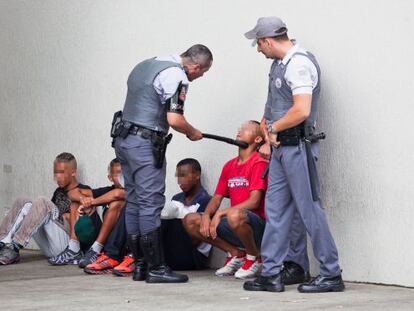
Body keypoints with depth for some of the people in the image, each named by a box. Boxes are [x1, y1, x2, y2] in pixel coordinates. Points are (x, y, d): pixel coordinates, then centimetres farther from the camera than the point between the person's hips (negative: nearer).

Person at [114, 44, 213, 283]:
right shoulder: (177, 76, -12)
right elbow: (174, 120, -19)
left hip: (124, 140, 9)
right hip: (146, 144, -9)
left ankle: (140, 265, 15)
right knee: (151, 204, -7)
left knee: (134, 203, 11)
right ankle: (157, 268, -6)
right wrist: (193, 133, -1)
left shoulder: (146, 65, 17)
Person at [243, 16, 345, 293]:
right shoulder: (280, 63, 15)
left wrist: (273, 128, -11)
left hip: (297, 147, -10)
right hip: (281, 148, 10)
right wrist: (268, 138, 12)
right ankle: (271, 275, 14)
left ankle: (331, 275, 2)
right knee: (276, 210, 10)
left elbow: (301, 111, -26)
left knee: (309, 209, -5)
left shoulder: (299, 63, -16)